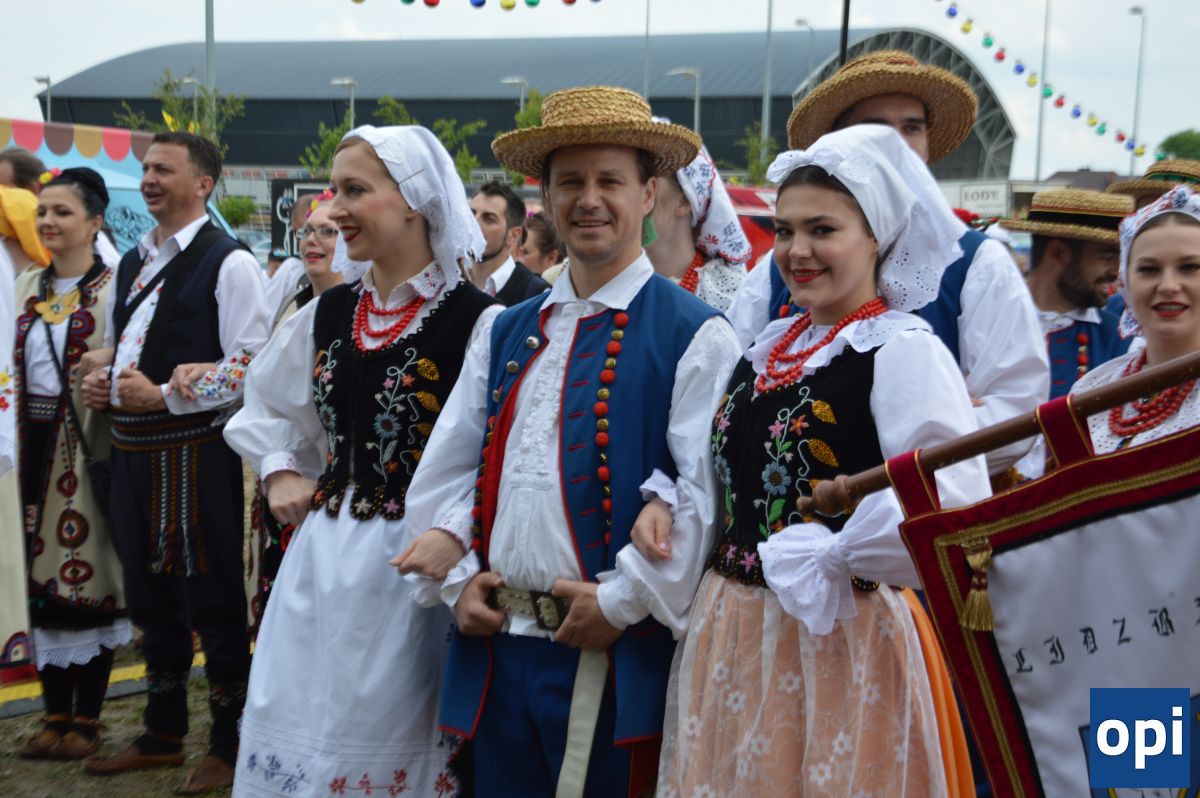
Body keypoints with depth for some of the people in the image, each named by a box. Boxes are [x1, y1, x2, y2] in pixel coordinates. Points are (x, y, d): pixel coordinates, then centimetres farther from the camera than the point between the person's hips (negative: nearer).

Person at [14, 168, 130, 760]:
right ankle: (56, 714, 23)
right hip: (35, 444, 6)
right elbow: (14, 365, 15)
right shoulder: (27, 286, 12)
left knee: (89, 570, 2)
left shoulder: (113, 287, -7)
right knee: (42, 575, 10)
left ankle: (87, 717, 15)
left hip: (86, 446, -6)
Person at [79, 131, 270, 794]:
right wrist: (99, 379, 3)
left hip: (195, 452, -8)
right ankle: (162, 735, 33)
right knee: (151, 595, 17)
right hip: (132, 449, 8)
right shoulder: (133, 261, 14)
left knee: (212, 598, 3)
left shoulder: (228, 262, -9)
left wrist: (163, 396, -18)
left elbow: (250, 365, -15)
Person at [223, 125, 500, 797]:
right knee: (299, 733, 15)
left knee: (387, 741, 9)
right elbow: (265, 405, 24)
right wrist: (280, 472, 10)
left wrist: (453, 538, -20)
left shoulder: (477, 321, -13)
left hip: (410, 560, -6)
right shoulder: (329, 313, 7)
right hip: (320, 558, 6)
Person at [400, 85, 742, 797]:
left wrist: (623, 600, -15)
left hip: (615, 659, -5)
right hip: (496, 646, 6)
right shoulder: (506, 332, 11)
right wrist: (460, 576, 2)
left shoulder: (695, 336, -8)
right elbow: (448, 468, 13)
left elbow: (709, 493, -15)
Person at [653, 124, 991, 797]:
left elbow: (956, 501, -26)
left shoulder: (903, 350, -14)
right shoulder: (769, 347, 8)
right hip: (731, 632, 7)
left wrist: (830, 559, -19)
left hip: (840, 636, -7)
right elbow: (714, 463, 22)